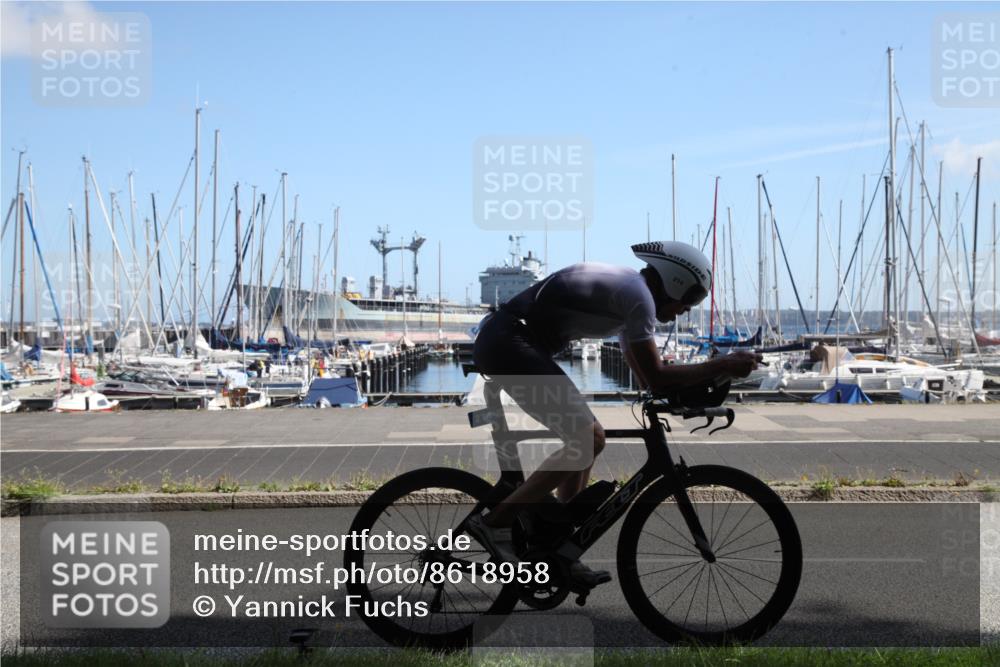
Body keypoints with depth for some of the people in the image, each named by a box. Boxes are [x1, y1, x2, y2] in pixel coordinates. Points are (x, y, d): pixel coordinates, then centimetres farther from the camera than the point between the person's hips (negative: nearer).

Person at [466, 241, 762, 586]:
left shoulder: (625, 289, 20)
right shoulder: (638, 294, -10)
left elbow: (647, 376, 24)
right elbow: (655, 378, -13)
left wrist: (712, 374, 17)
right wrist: (723, 365, -6)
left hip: (503, 343, 10)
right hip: (508, 342, -10)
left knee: (588, 437, 11)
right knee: (587, 441, -12)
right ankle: (495, 521, -9)